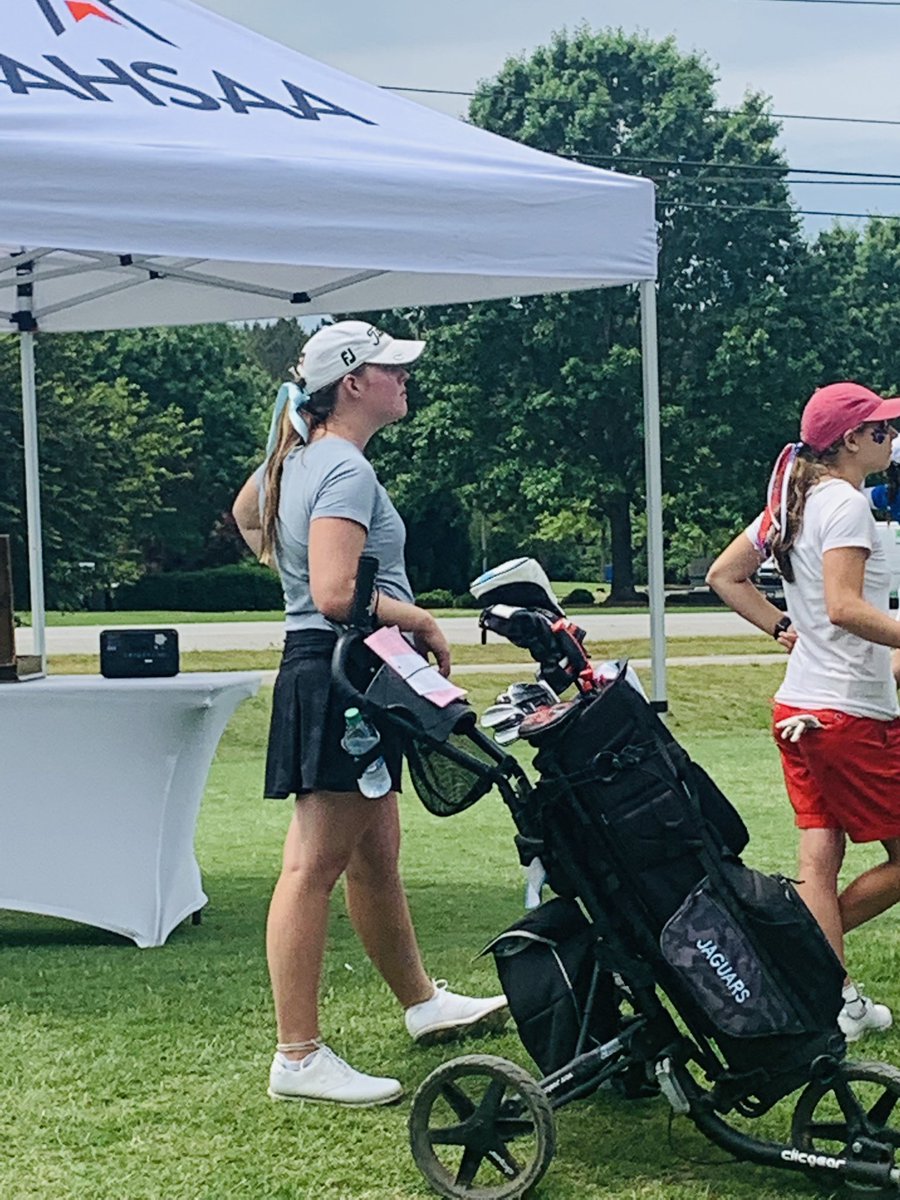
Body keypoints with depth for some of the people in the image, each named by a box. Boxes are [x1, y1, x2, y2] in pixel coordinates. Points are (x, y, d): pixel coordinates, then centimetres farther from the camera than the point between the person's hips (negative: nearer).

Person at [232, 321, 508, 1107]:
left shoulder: (296, 457, 13)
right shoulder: (346, 470, -17)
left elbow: (245, 514, 34)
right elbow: (336, 596, -27)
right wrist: (422, 620, -14)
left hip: (325, 671, 11)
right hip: (340, 671, -11)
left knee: (376, 856, 20)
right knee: (314, 867, -8)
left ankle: (423, 1003, 35)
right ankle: (299, 1057, -4)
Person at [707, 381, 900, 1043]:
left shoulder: (794, 501, 13)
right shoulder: (846, 503, -14)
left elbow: (724, 576, 18)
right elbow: (844, 607, -25)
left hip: (798, 708, 9)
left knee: (819, 859, 6)